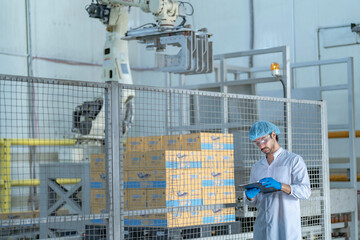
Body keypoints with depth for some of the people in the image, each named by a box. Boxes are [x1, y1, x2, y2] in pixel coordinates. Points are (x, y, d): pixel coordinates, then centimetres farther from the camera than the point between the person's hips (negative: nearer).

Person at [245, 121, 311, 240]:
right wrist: (250, 196, -9)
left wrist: (280, 186, -27)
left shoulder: (294, 160, 0)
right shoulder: (256, 167, 17)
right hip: (262, 228, 5)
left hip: (286, 229, -5)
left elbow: (305, 191, -11)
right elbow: (253, 202, 16)